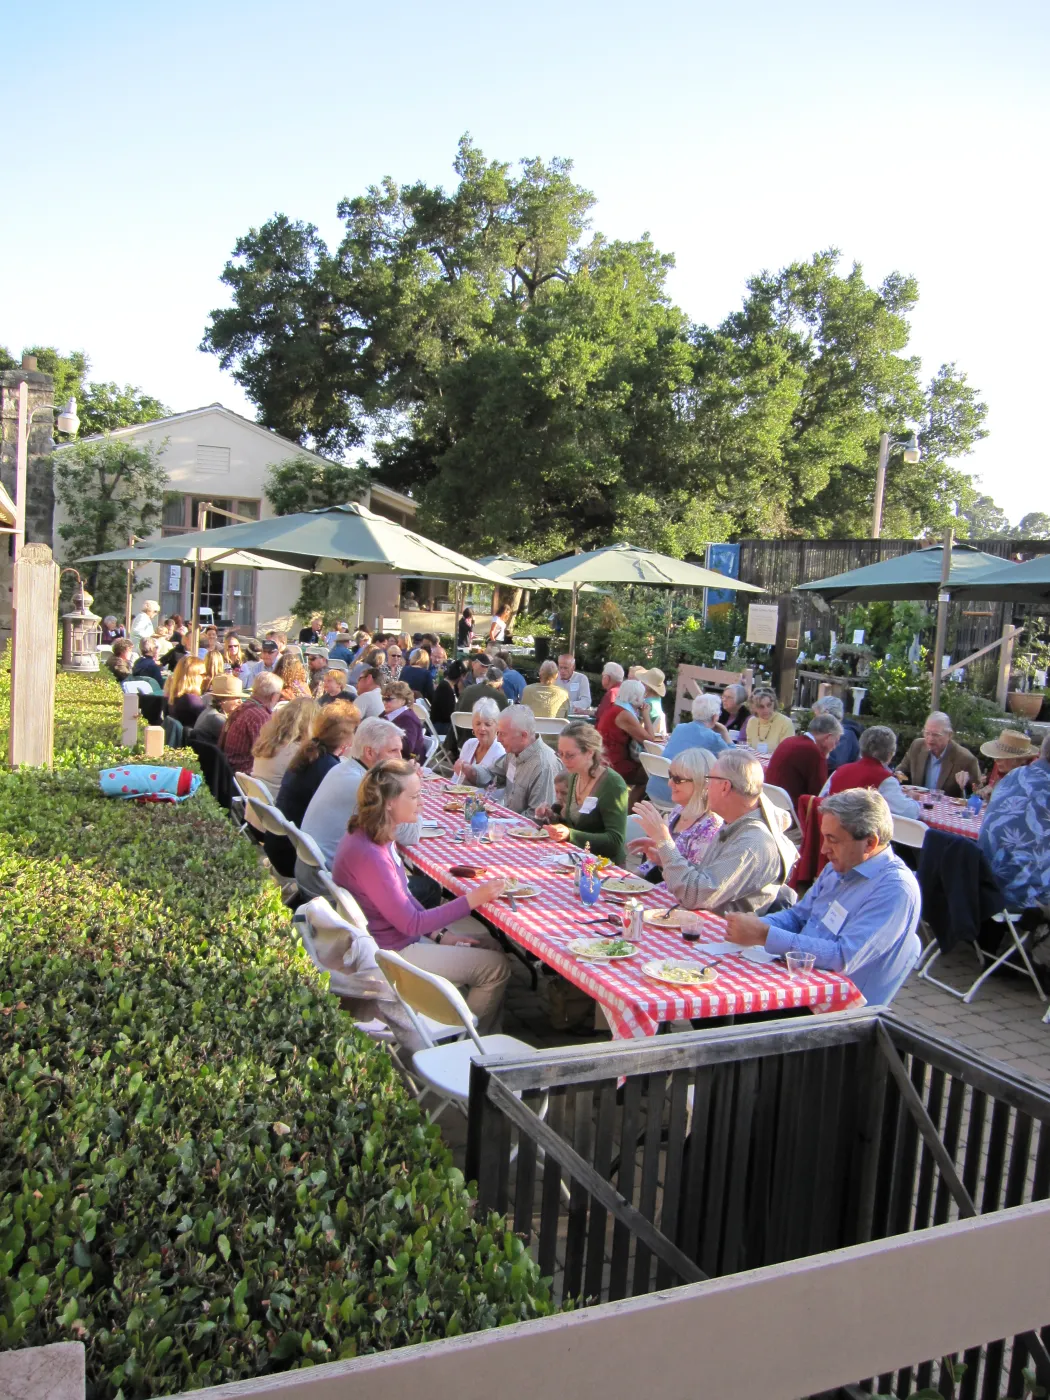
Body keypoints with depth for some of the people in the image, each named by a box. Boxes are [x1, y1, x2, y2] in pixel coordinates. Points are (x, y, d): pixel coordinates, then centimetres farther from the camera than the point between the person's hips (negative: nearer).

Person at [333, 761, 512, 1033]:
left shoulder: (374, 836, 2)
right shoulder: (368, 854, -30)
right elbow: (410, 923, -24)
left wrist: (439, 933, 4)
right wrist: (472, 899, -21)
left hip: (398, 934, 10)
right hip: (390, 954, -10)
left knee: (491, 945, 13)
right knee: (496, 967, -4)